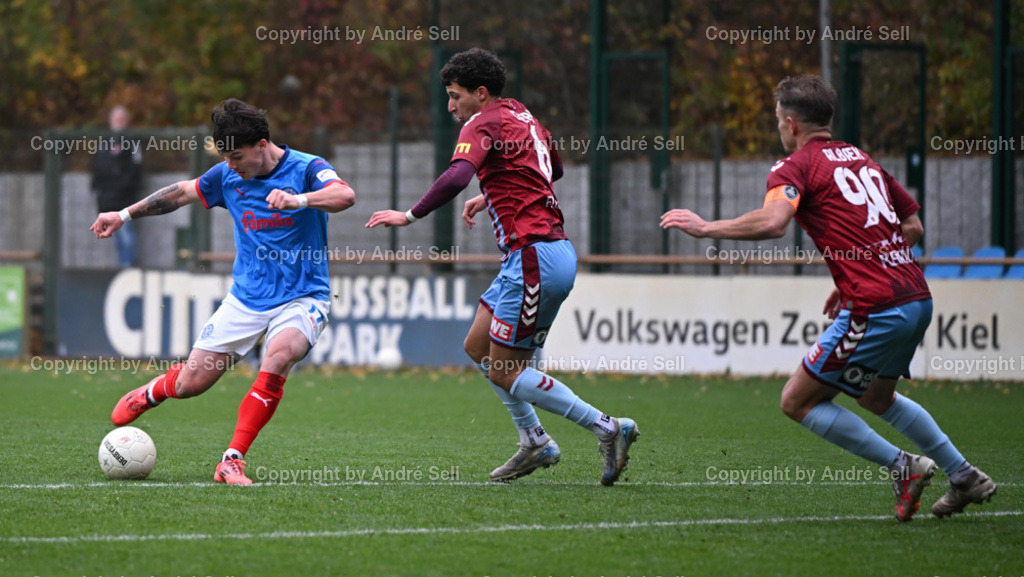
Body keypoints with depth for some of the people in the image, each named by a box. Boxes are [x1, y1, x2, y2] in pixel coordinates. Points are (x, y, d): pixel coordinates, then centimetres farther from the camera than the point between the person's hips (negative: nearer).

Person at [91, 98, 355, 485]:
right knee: (189, 383, 1)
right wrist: (125, 215, 24)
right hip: (246, 298, 4)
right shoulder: (228, 176, 2)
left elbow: (345, 195, -32)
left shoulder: (306, 169, -13)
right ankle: (149, 395, 40)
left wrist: (298, 199, -49)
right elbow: (183, 192, 20)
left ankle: (232, 461, -29)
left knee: (280, 354, -35)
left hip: (301, 299, -4)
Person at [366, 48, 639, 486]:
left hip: (534, 257, -10)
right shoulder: (523, 117, 18)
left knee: (504, 373, -5)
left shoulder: (484, 124, -9)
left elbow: (456, 177, -27)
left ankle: (607, 429, -8)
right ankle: (535, 442, 18)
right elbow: (554, 168, 36)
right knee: (478, 348, 18)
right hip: (554, 249, 10)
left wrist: (410, 216, -22)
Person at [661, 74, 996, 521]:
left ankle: (902, 466, -1)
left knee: (797, 402, 2)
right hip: (917, 298, 9)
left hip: (876, 312, -9)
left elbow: (772, 223, -24)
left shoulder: (797, 166, -4)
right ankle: (965, 476, 31)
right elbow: (912, 225, 23)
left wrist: (705, 228, -13)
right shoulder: (861, 159, 20)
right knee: (876, 398, 31)